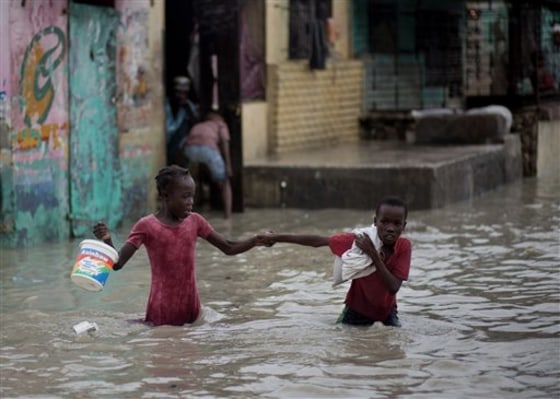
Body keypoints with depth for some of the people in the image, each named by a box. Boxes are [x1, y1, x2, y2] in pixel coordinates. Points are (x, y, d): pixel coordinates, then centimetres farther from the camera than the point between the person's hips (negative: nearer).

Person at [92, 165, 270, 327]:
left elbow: (228, 247, 8)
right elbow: (117, 263, -12)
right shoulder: (146, 226, -9)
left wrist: (255, 241, -9)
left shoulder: (195, 221, 4)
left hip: (190, 307, 4)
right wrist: (107, 241, -31)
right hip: (162, 310, -4)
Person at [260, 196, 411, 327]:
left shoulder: (404, 247, -23)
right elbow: (318, 241, -14)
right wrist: (278, 237, -10)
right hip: (356, 309, 0)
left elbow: (394, 288, -29)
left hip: (386, 310, 1)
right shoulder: (358, 240, -23)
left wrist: (374, 256, -38)